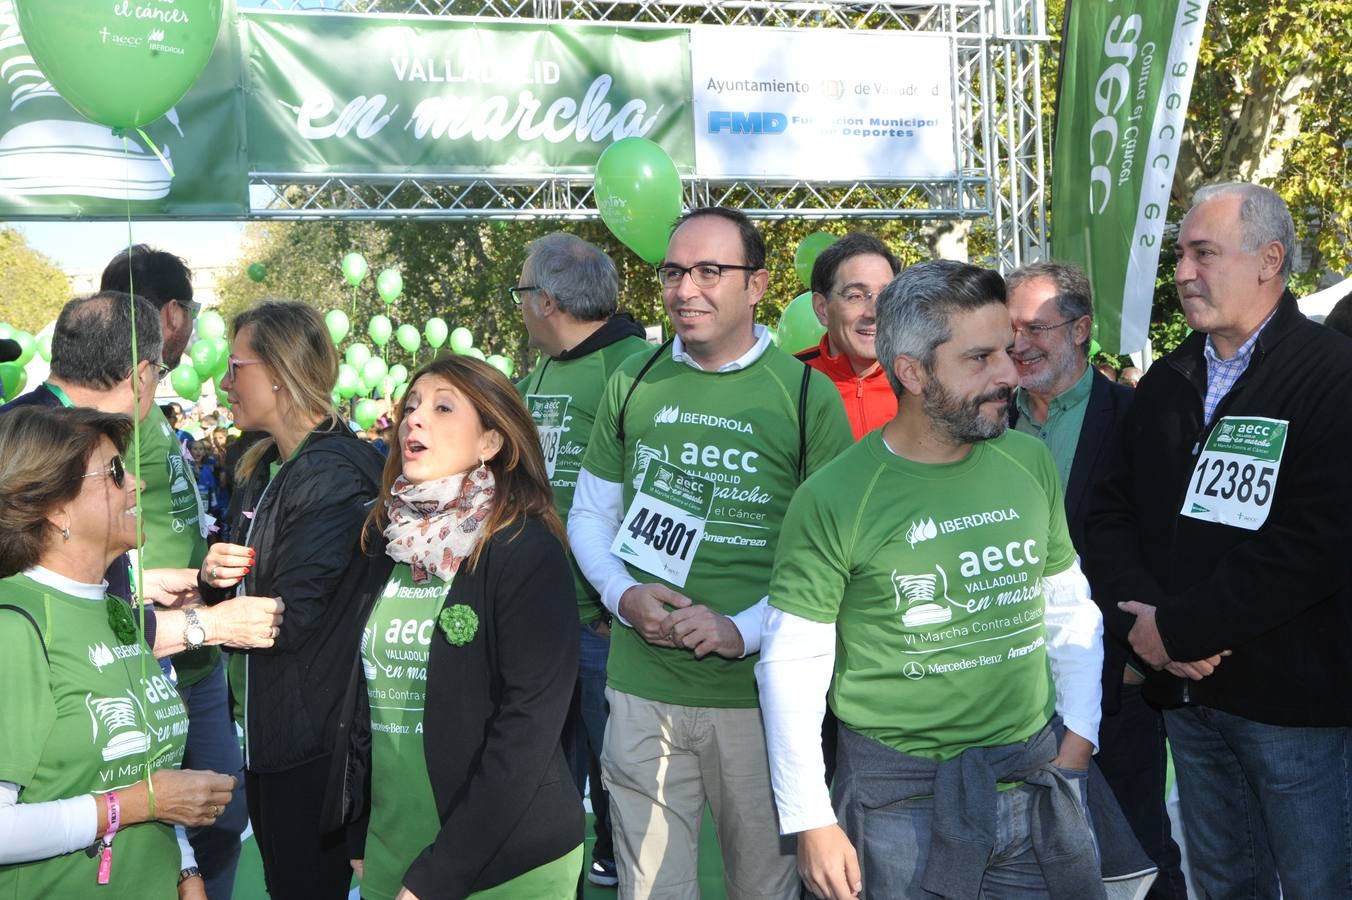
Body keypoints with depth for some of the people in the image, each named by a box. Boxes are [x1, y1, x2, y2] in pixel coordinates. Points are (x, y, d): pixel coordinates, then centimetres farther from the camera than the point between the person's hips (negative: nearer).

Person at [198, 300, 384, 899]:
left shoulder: (333, 476, -20)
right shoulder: (261, 469, 10)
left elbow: (293, 617, -24)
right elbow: (241, 590, 16)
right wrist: (212, 575, -7)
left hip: (315, 743, -9)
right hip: (265, 727, 9)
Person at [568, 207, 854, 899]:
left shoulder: (807, 395, -4)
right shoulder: (633, 383, 5)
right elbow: (590, 514, 13)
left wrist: (744, 630, -15)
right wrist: (623, 596, -7)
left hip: (760, 690, -1)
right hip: (641, 686, 2)